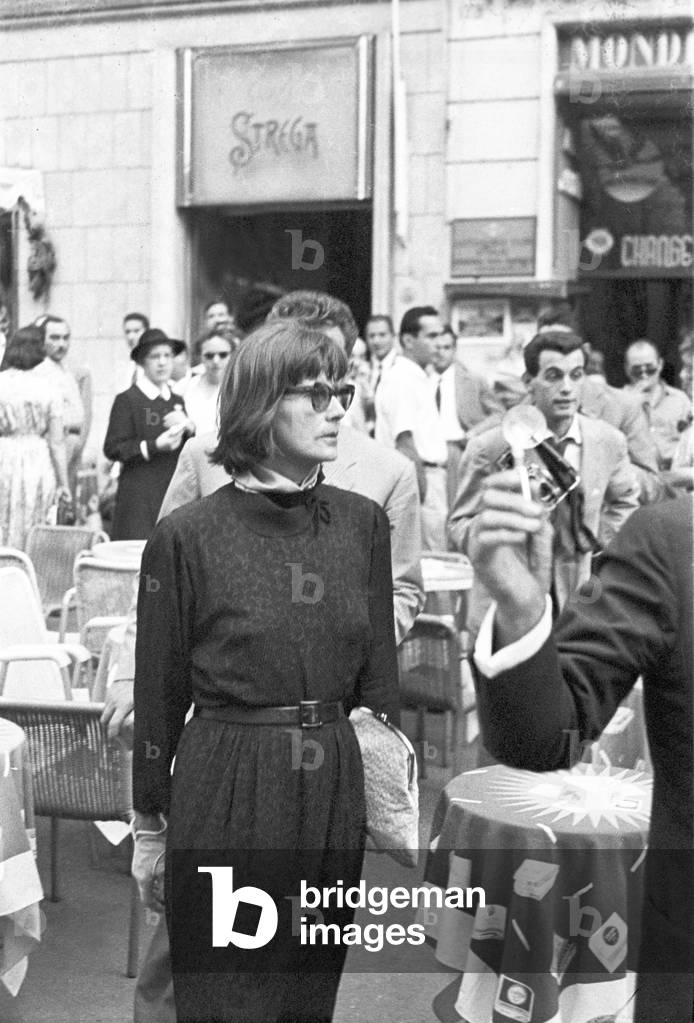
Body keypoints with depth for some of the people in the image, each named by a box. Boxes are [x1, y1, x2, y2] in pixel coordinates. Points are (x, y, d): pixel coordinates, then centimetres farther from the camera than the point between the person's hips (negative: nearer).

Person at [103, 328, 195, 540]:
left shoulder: (177, 401, 15)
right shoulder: (127, 400, -1)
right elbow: (112, 449, -7)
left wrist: (188, 427, -6)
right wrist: (155, 445, -15)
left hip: (174, 496, 5)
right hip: (138, 499, -5)